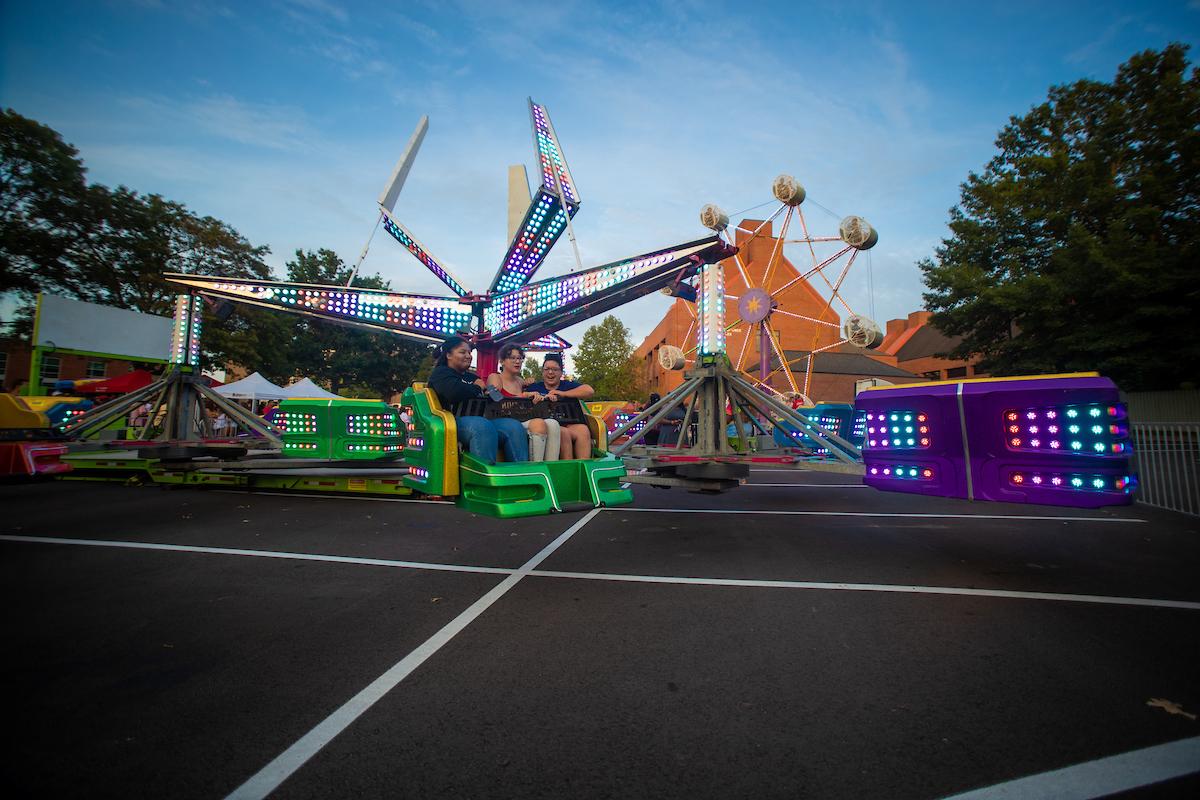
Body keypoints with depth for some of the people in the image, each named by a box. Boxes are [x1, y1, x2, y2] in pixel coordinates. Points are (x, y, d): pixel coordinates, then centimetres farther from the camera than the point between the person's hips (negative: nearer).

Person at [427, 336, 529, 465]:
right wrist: (477, 388, 6)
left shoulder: (473, 377, 34)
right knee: (483, 427, -39)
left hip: (481, 417, 7)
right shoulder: (441, 372, 12)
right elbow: (455, 392, -11)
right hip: (456, 419, -6)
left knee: (515, 426, -21)